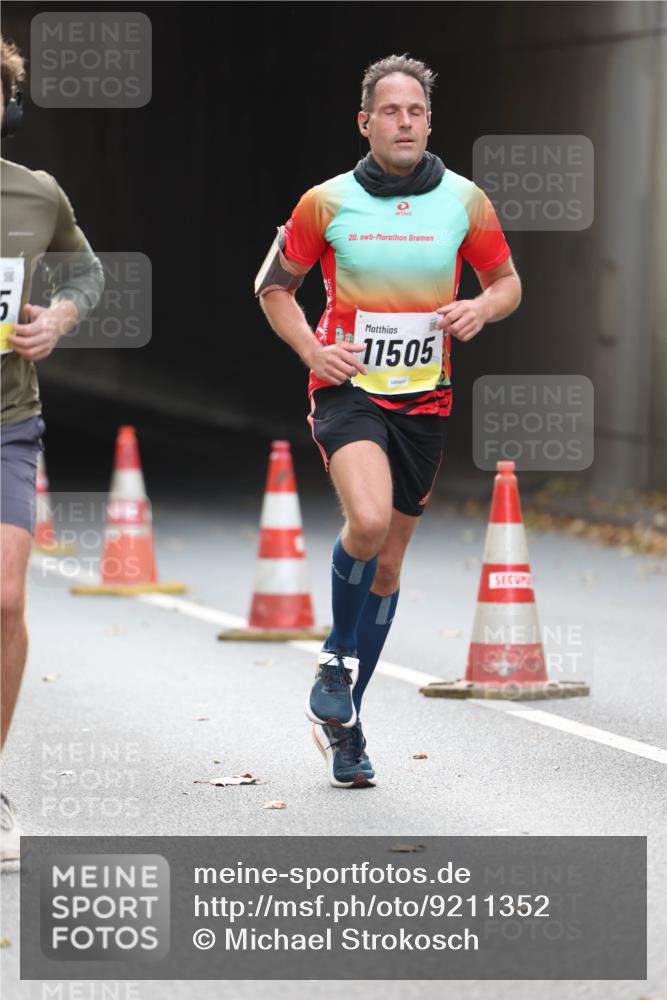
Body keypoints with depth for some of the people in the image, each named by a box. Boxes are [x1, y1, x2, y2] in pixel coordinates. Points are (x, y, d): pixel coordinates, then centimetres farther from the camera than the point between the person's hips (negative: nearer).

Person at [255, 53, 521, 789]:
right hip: (348, 390, -3)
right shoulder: (327, 202, -3)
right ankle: (337, 661, -3)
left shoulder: (464, 201, 1)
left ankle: (341, 721, 24)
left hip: (423, 400, 3)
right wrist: (312, 348, -7)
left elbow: (507, 281, 13)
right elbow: (274, 286, 9)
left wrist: (482, 307, -10)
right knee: (368, 520, -29)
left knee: (387, 563, 9)